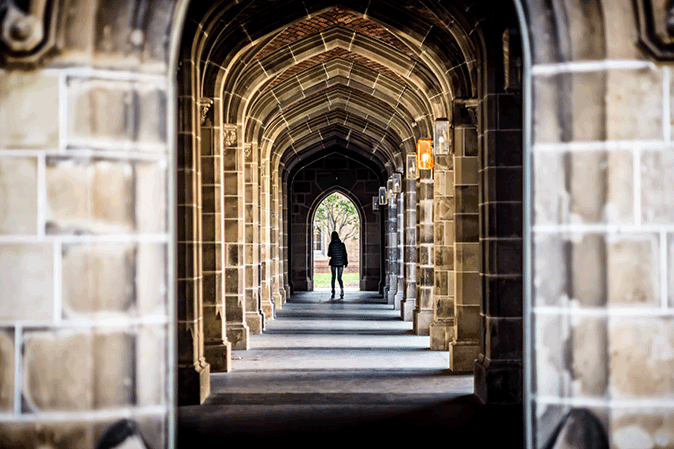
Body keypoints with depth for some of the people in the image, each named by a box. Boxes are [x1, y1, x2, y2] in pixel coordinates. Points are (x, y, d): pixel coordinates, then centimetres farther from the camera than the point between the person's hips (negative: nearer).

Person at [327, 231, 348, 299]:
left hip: (333, 263, -2)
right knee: (339, 278, 6)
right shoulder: (342, 244, -2)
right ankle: (342, 290, -18)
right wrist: (346, 263, 8)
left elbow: (329, 255, -6)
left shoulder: (331, 245, -8)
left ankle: (333, 293, 13)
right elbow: (345, 254, 1)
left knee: (333, 277, 13)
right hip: (341, 263, 2)